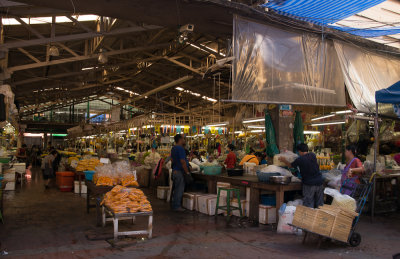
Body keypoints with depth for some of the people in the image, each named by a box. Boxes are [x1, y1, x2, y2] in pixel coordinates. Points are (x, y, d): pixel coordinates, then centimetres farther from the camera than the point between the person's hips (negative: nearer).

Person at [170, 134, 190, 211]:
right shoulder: (180, 148, -17)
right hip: (179, 171, -10)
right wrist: (187, 172, -15)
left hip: (174, 170, 10)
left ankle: (174, 205, 23)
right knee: (179, 189, -2)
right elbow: (183, 161, -21)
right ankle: (177, 206, 2)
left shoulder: (173, 148, 12)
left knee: (176, 189, 16)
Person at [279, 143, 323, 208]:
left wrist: (284, 160, 31)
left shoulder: (299, 159, -8)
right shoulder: (313, 155, 4)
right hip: (319, 182, 5)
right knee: (319, 205, 12)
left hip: (309, 184, -5)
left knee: (308, 206, 0)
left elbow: (290, 165, 11)